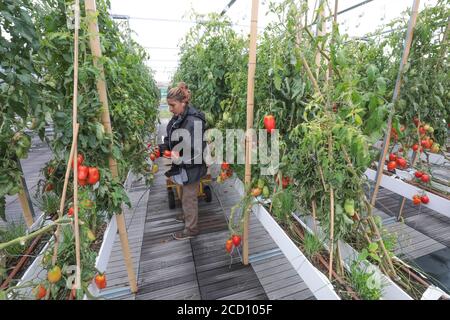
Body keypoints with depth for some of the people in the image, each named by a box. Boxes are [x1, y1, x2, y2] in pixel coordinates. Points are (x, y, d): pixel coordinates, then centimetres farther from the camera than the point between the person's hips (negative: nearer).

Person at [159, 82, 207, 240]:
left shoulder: (194, 121, -25)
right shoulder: (177, 117, 3)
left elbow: (198, 149, -26)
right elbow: (172, 139, 10)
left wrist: (181, 159, -31)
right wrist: (161, 148, -3)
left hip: (191, 167, -8)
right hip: (182, 165, 8)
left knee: (189, 198, 8)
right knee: (185, 195, 26)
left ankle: (191, 229, 28)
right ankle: (188, 215, 51)